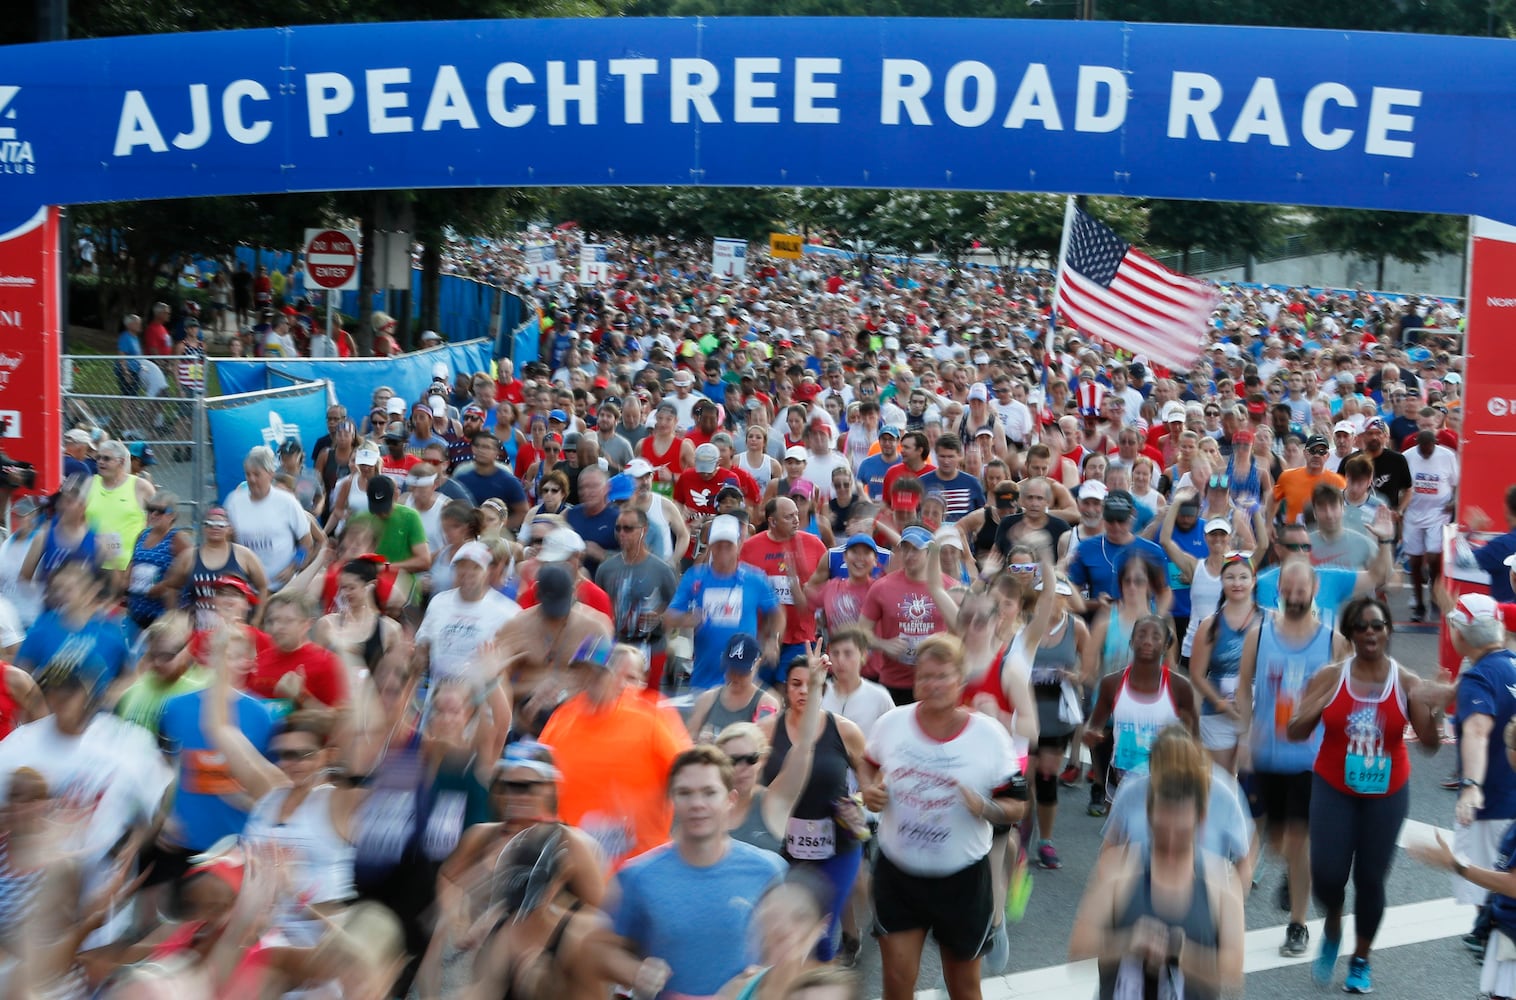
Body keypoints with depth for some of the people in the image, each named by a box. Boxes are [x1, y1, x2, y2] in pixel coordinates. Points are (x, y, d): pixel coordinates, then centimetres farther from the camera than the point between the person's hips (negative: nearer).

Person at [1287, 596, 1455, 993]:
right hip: (1333, 790, 0)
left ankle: (1361, 960, 29)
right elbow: (1294, 733, -6)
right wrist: (1310, 711, -26)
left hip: (1387, 796, 1)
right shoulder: (1329, 677, -7)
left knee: (1371, 878, 6)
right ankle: (1332, 928, 24)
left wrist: (1432, 711, -27)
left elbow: (1430, 744, -9)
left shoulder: (1407, 682, -6)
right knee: (1327, 874, -11)